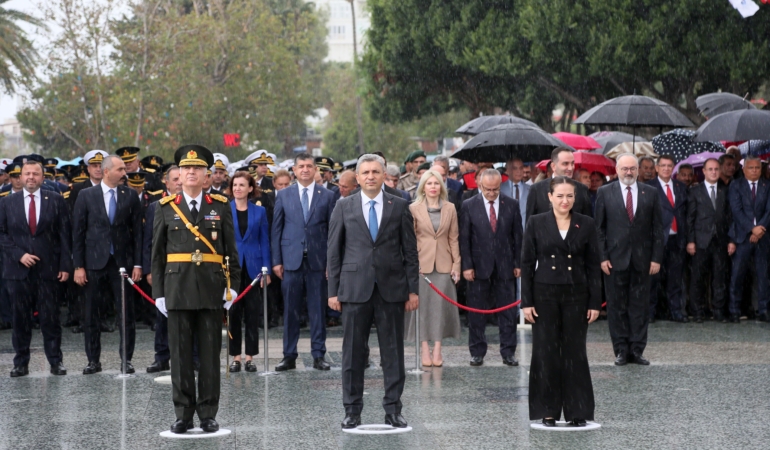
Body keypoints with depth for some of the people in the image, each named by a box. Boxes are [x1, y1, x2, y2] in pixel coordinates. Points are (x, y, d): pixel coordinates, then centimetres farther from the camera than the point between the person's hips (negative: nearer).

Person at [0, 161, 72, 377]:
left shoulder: (56, 201, 5)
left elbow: (65, 235, 3)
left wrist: (65, 265, -4)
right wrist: (19, 255, -8)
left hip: (48, 269, -1)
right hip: (18, 269, 1)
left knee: (50, 317, 0)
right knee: (20, 318, 4)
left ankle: (56, 361, 7)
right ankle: (21, 363, 10)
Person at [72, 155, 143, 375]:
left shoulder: (130, 195, 4)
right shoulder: (86, 196, 1)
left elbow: (137, 231, 4)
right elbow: (78, 233, 1)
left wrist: (137, 264, -2)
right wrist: (78, 266, -4)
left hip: (122, 262, 0)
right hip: (94, 262, 0)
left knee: (126, 315, 1)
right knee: (91, 315, 4)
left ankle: (126, 360, 9)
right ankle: (93, 360, 13)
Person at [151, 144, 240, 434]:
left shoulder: (221, 207, 6)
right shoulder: (165, 208, 6)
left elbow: (231, 250, 6)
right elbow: (157, 253, 6)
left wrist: (232, 285, -2)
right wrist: (158, 292, 1)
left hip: (211, 289, 0)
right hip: (178, 288, 0)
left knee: (210, 353, 3)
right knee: (180, 354, 2)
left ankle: (208, 413, 10)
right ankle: (183, 414, 8)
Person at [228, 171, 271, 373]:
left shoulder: (259, 211, 6)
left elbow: (264, 241, 6)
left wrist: (266, 270, -1)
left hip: (252, 267, 1)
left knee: (252, 314, 3)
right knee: (233, 312, 1)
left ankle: (250, 357, 8)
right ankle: (235, 356, 8)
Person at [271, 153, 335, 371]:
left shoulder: (327, 196, 6)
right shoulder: (283, 195, 7)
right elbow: (276, 229, 7)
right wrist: (276, 260, 1)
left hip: (317, 261, 0)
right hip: (291, 260, 1)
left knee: (317, 310, 2)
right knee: (290, 310, 3)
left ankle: (318, 355, 8)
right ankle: (289, 356, 9)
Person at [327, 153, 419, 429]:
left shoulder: (399, 206, 5)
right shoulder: (344, 207, 5)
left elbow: (410, 249, 6)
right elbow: (334, 251, 5)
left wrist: (413, 289, 1)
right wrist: (333, 291, 0)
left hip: (391, 289, 0)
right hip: (355, 289, 0)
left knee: (393, 353, 4)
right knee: (353, 352, 3)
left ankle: (393, 409, 11)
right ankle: (352, 410, 10)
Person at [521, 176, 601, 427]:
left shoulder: (586, 225, 2)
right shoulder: (537, 223, -1)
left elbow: (593, 265, 3)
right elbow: (527, 263, 0)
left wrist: (595, 302, -2)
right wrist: (526, 301, -5)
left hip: (576, 296, 1)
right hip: (544, 295, -1)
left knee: (575, 353, 3)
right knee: (546, 353, 3)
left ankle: (577, 413, 10)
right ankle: (548, 412, 12)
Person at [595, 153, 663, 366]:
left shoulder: (650, 193, 7)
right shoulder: (605, 193, 3)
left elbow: (657, 227, 6)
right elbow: (599, 228, 2)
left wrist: (656, 258, -1)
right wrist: (602, 257, -6)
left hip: (642, 259, 1)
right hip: (615, 258, -1)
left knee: (640, 305, 3)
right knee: (617, 306, 2)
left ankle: (637, 350, 8)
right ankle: (621, 350, 8)